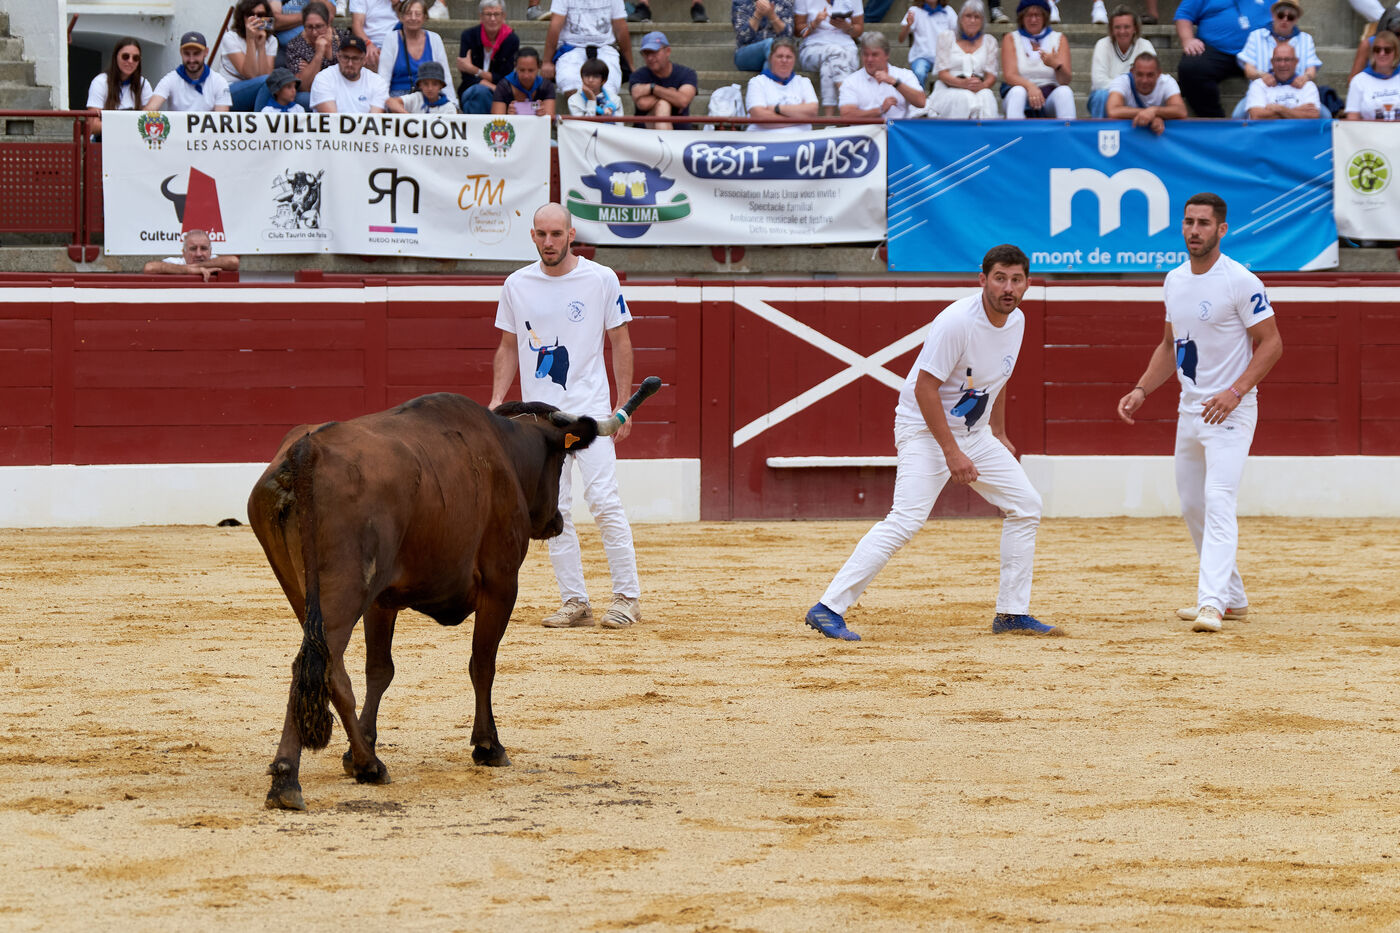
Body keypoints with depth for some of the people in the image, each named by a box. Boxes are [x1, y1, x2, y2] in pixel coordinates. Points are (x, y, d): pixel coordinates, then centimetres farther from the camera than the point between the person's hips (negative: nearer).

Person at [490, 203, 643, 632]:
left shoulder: (601, 280, -1)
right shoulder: (517, 286, 7)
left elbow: (620, 341, 3)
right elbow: (509, 347, 16)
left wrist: (623, 406, -3)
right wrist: (497, 399, 3)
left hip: (590, 408, -3)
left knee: (604, 500, -13)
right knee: (554, 509, 1)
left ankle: (628, 596, -5)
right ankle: (574, 601, 6)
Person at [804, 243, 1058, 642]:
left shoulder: (1016, 320, 1)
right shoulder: (957, 322, -25)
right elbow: (925, 387, -24)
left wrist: (999, 434, 19)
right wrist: (952, 453, -26)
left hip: (974, 432, 9)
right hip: (926, 430, -9)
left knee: (1025, 504, 6)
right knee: (907, 519, -22)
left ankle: (1012, 613, 15)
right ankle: (828, 608, -22)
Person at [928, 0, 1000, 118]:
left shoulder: (989, 41, 17)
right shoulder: (947, 38, 11)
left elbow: (991, 77, 9)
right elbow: (943, 74, 2)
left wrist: (982, 85, -17)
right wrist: (963, 83, -19)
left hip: (980, 90, 2)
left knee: (986, 96, -34)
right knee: (965, 98, -36)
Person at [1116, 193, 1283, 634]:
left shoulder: (1240, 282, -13)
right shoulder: (1174, 281, 10)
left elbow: (1271, 343, -13)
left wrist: (1236, 391, -23)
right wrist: (1141, 390, 8)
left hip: (1230, 411, -8)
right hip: (1189, 410, 8)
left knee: (1218, 501, -20)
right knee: (1192, 507, 13)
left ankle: (1212, 602, -28)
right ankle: (1232, 597, 26)